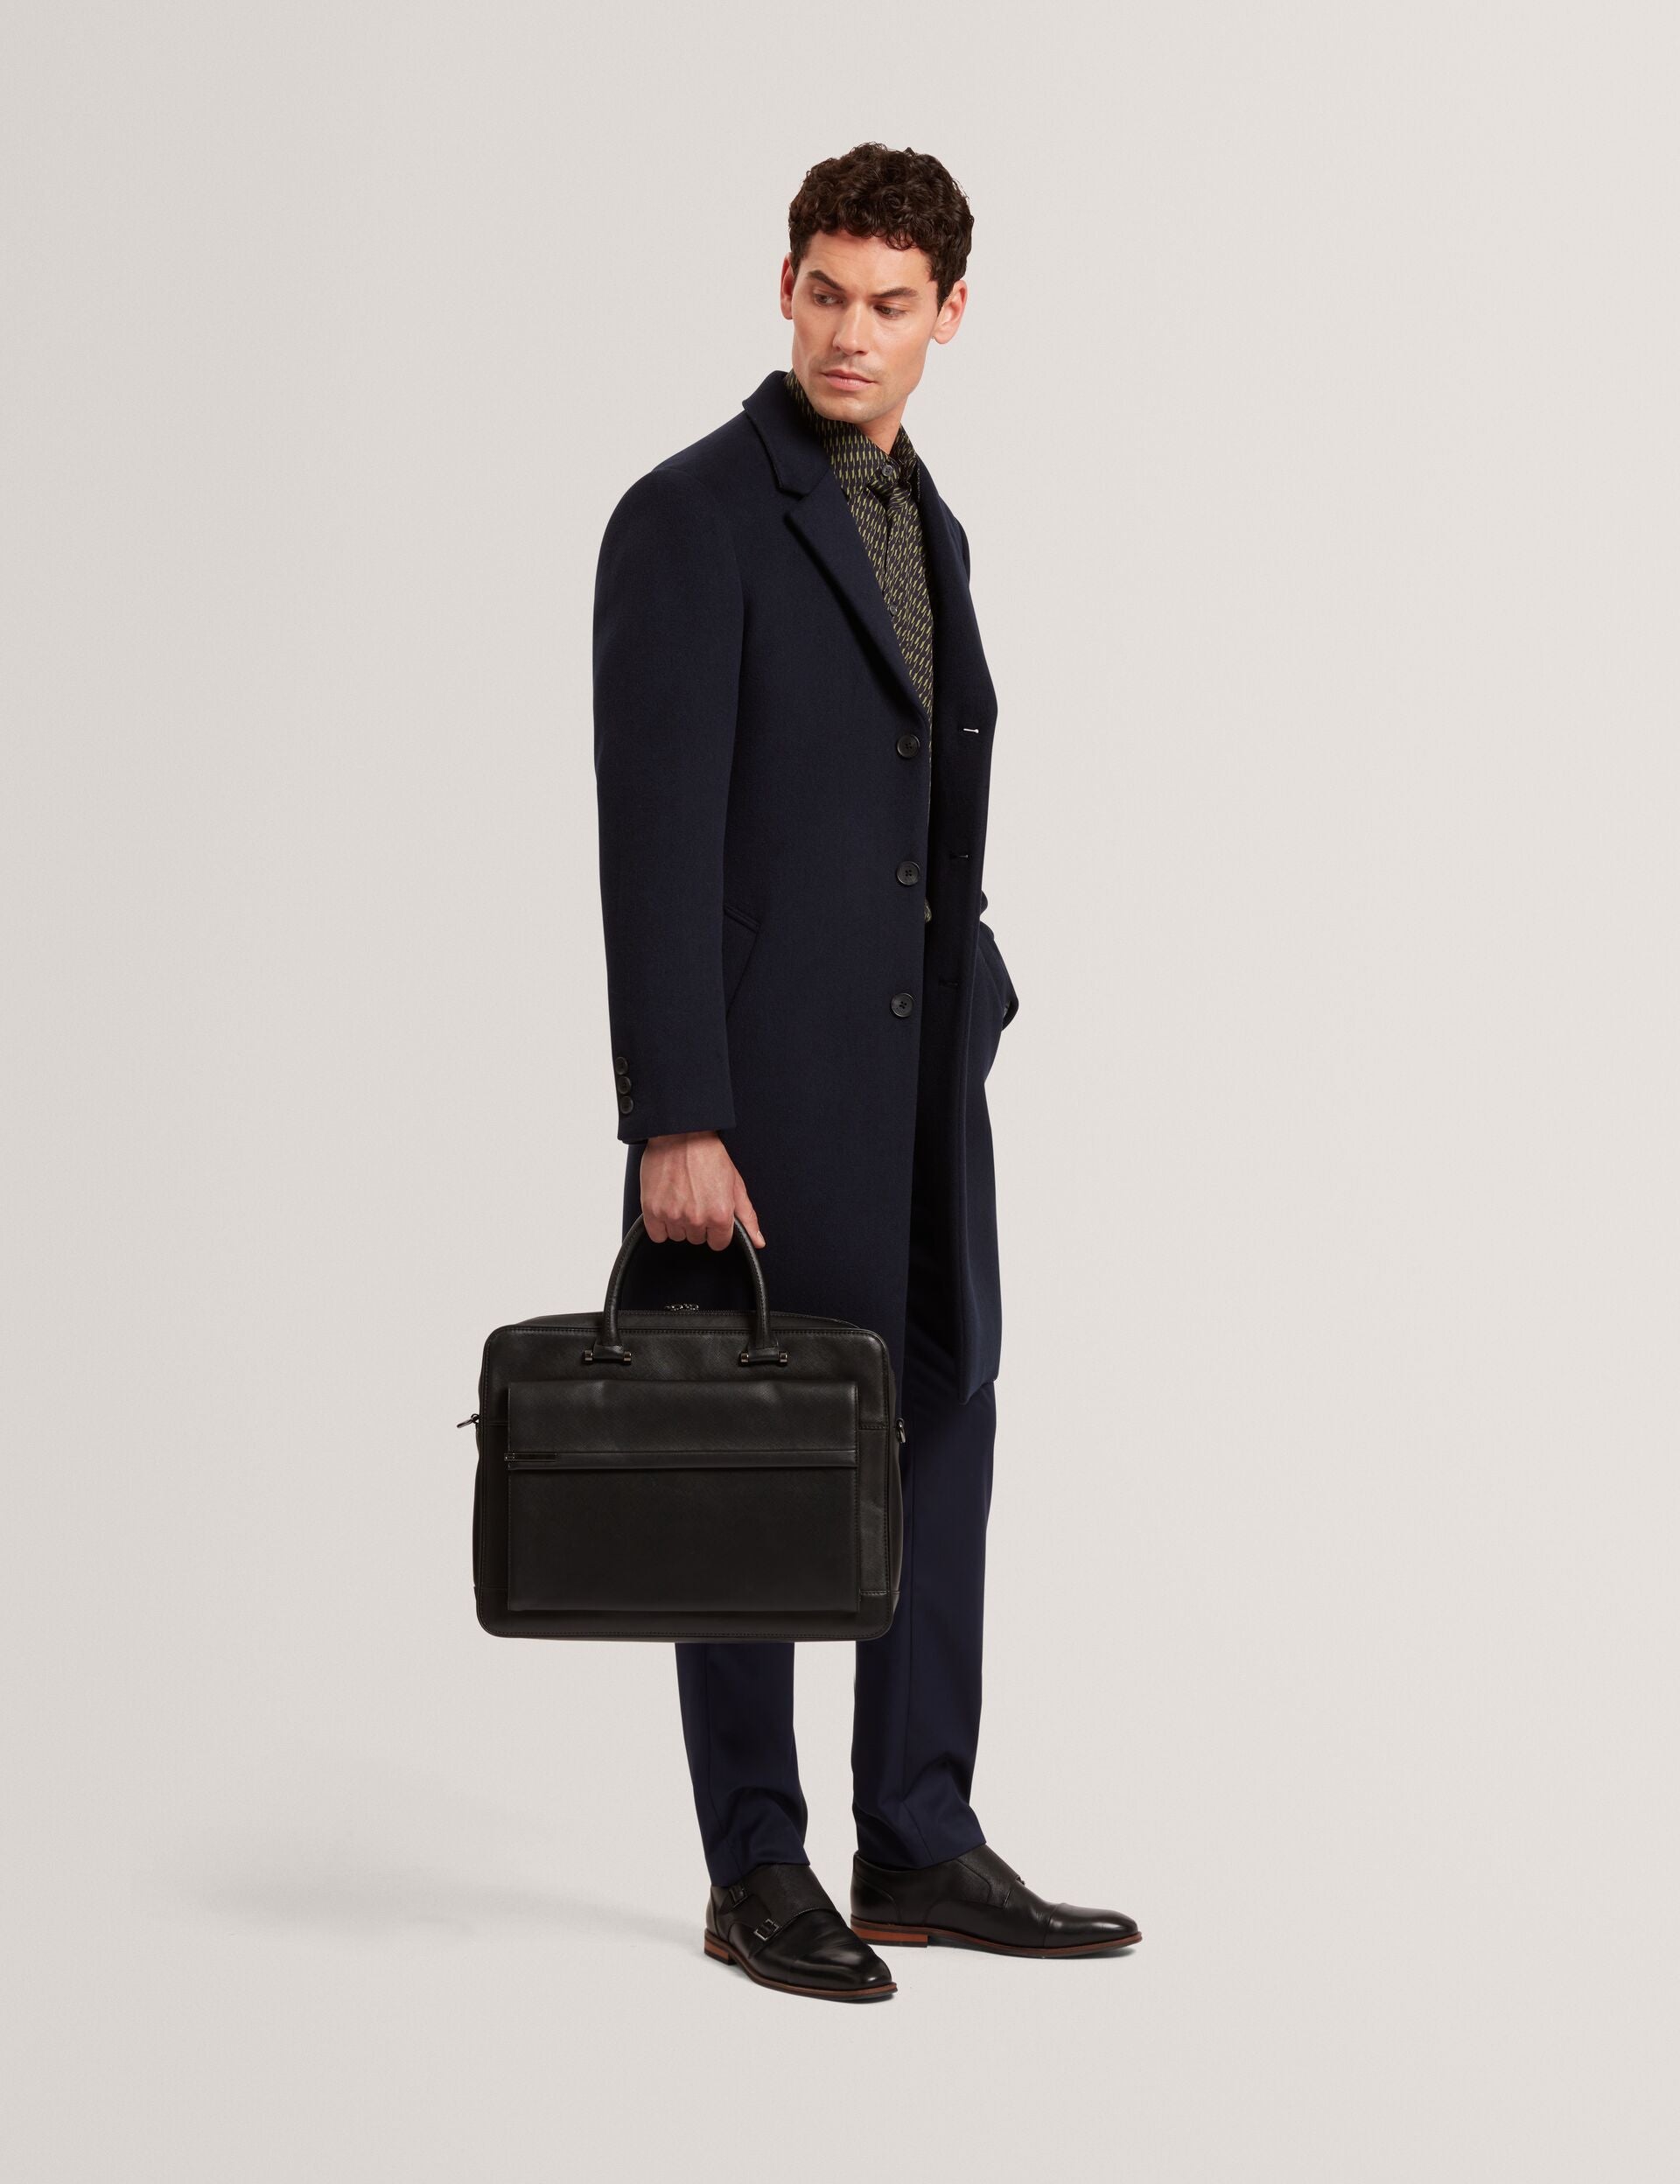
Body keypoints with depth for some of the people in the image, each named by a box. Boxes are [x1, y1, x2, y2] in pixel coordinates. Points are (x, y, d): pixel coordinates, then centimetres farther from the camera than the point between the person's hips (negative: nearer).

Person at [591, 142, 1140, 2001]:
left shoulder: (926, 526, 14)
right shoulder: (688, 519, -11)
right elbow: (653, 839, -17)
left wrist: (970, 1009, 15)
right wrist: (673, 1124, -21)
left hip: (921, 1075, 8)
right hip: (757, 1077, -8)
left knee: (941, 1438, 9)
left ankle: (922, 1846, 17)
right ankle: (758, 1874, 11)